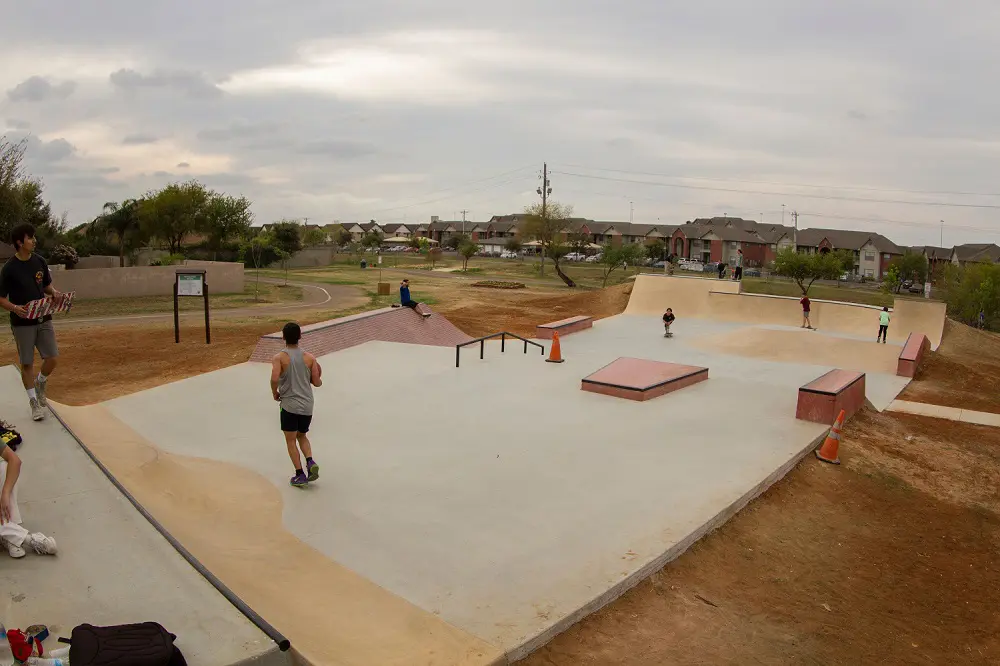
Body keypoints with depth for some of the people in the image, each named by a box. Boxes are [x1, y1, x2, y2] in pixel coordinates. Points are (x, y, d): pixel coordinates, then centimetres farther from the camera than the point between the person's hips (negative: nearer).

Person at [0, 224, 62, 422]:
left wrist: (54, 293, -6)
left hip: (43, 319, 4)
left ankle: (40, 383, 31)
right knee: (27, 363, 4)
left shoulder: (40, 262, 3)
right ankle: (34, 402, 17)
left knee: (53, 358, 0)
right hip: (22, 323, -4)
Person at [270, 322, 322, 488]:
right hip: (307, 405, 3)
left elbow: (274, 379, -23)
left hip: (289, 405, -3)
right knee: (302, 436, 22)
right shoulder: (309, 358, -1)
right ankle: (310, 462, 1)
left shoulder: (279, 357, -9)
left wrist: (275, 393, -4)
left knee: (291, 440, 10)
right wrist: (318, 379, 22)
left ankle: (300, 475, 7)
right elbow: (317, 383, -1)